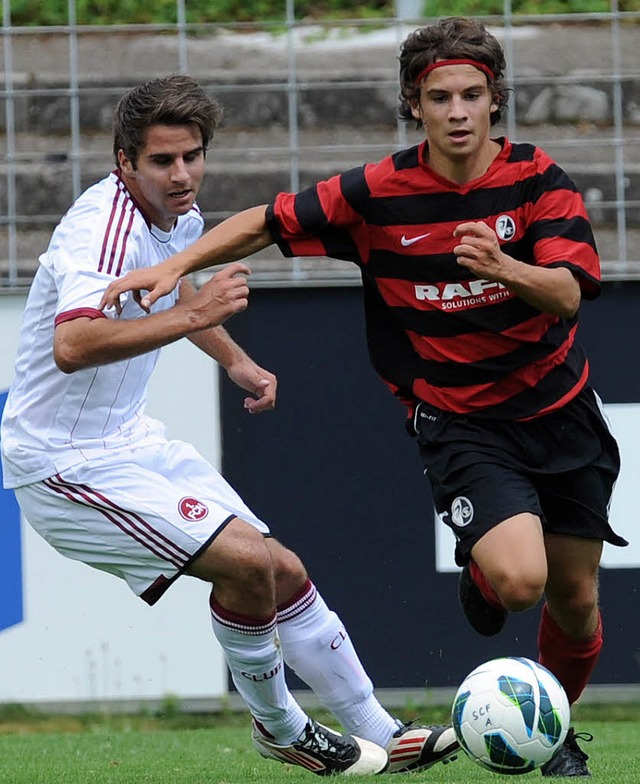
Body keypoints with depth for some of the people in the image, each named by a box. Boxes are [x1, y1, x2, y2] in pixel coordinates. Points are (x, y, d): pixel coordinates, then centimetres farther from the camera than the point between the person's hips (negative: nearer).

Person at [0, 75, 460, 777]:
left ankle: (380, 732, 17)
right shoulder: (106, 226, -25)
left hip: (127, 440, 9)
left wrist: (234, 360, 20)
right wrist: (190, 315, -42)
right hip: (66, 462, -9)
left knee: (282, 573, 6)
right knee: (247, 561, -19)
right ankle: (278, 728, 3)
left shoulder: (179, 217, 5)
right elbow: (72, 345, -43)